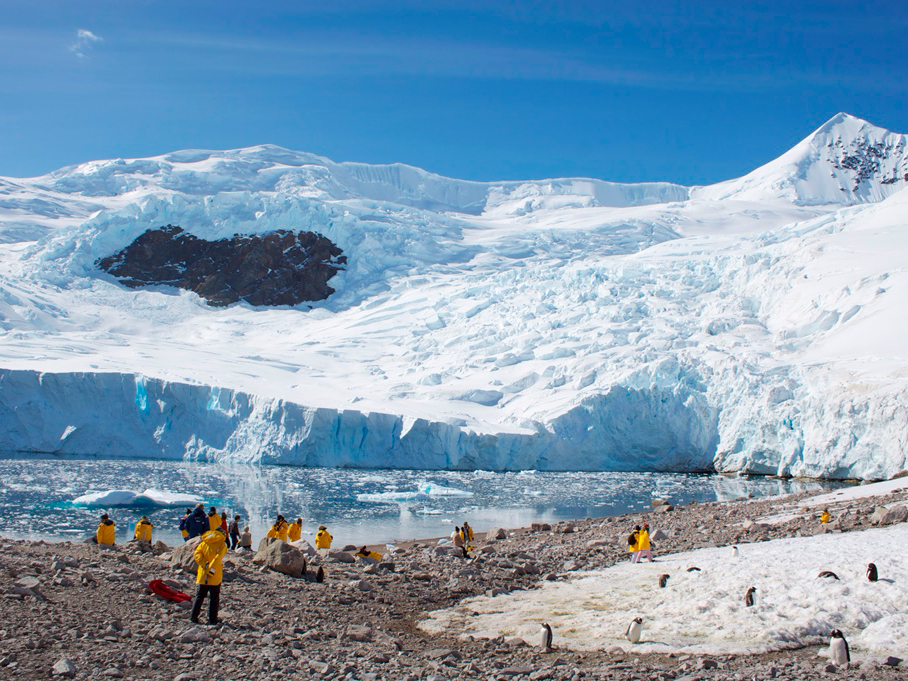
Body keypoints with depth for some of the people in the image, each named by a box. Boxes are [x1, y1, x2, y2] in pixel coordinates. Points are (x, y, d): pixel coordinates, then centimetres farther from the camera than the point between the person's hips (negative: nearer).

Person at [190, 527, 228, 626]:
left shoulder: (204, 542, 11)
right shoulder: (222, 544, -2)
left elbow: (197, 554, -2)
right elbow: (218, 558, -16)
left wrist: (205, 564, -10)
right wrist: (211, 570, -19)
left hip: (202, 575, 3)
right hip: (215, 576, -3)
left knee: (199, 595, 15)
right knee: (214, 598, 5)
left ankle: (193, 616, 11)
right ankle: (212, 620, 4)